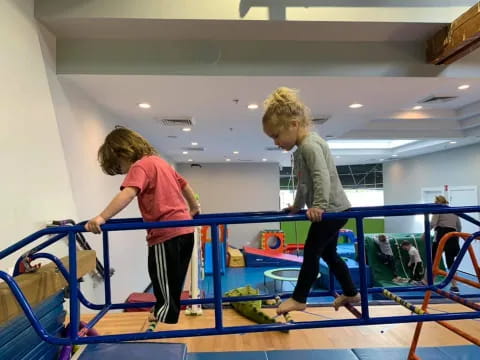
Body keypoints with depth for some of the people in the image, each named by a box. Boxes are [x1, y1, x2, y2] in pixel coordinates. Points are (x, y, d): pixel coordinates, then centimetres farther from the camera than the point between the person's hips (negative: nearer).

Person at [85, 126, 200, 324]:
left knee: (166, 296, -1)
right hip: (184, 231, 9)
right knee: (171, 291, 20)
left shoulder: (140, 166, -7)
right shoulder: (159, 161, 19)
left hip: (167, 235, -9)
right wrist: (194, 209, 41)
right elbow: (185, 185, 29)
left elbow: (128, 193, -27)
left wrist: (102, 217, -36)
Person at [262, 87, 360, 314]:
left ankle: (299, 299, 9)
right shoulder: (302, 150, 13)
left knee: (311, 251, -3)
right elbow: (304, 183, 24)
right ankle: (351, 293, 33)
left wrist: (319, 205, -37)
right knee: (328, 253, 18)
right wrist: (297, 206, 32)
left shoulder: (310, 145, -18)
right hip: (332, 210, 10)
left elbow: (322, 177, -30)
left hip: (331, 209, -10)